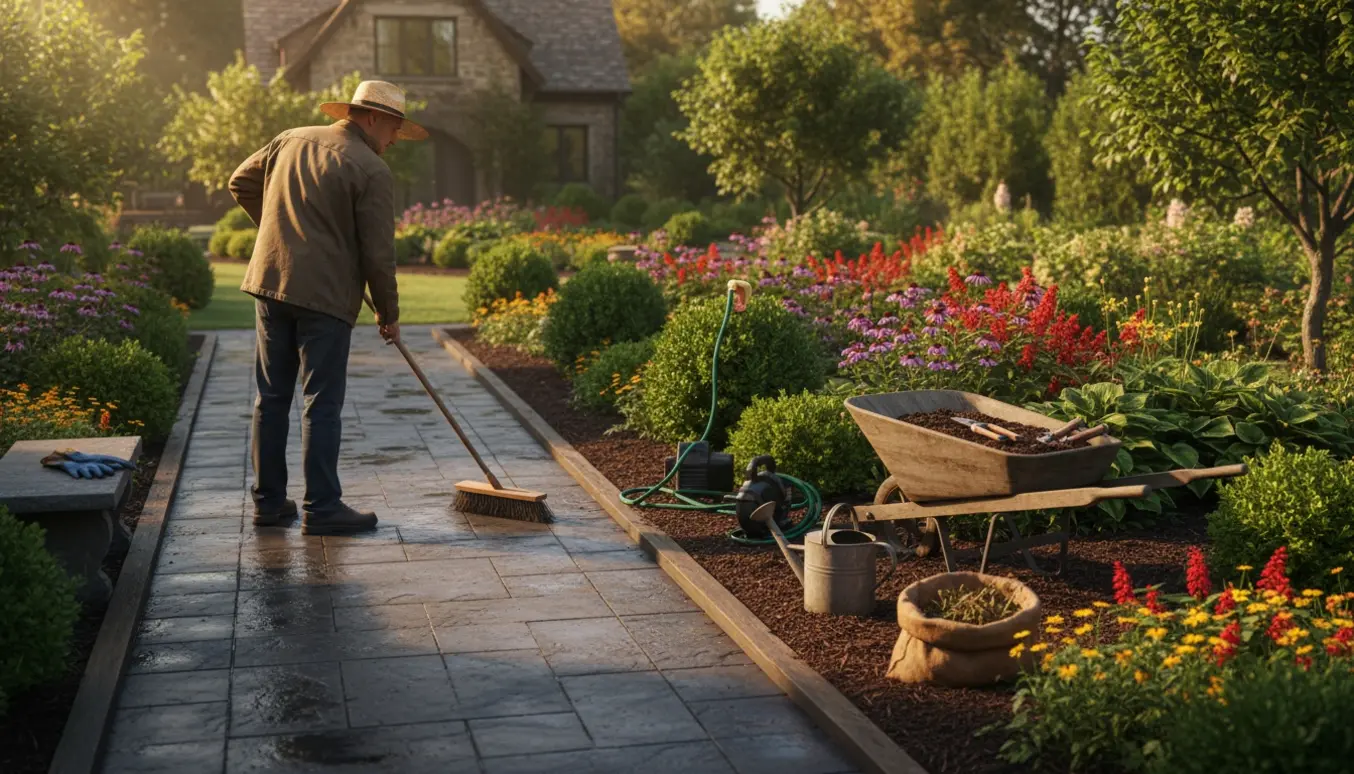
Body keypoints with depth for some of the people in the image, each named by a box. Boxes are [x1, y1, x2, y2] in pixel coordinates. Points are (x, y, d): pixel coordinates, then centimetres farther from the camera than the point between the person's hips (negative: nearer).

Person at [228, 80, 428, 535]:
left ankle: (269, 501, 19)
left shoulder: (291, 140, 13)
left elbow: (240, 183, 23)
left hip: (270, 282, 7)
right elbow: (378, 254, -9)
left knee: (272, 397, 12)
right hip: (325, 295, -6)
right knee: (322, 404, 0)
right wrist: (389, 313, 3)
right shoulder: (372, 171, -8)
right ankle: (322, 508, 4)